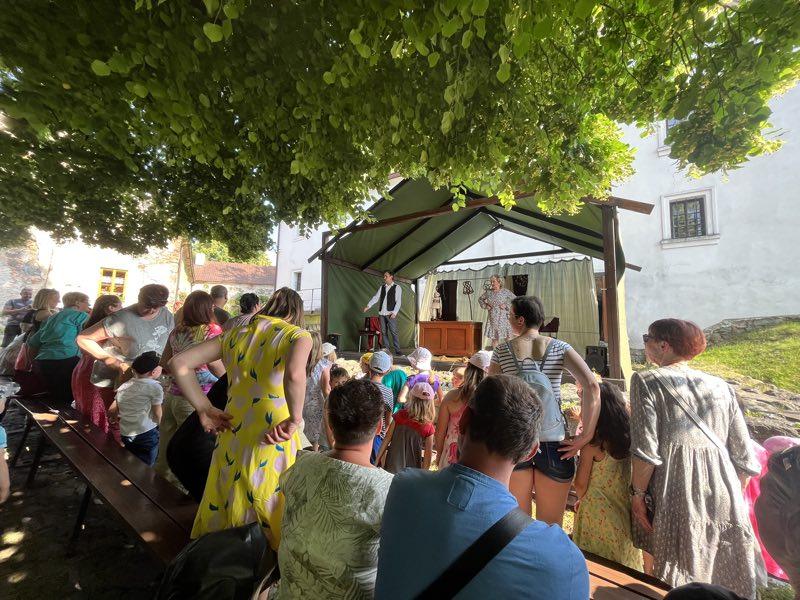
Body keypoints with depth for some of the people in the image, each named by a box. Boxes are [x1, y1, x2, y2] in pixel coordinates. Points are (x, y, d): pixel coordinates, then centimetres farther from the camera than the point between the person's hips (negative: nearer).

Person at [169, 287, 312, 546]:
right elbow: (294, 373, -32)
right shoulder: (297, 335, -9)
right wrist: (295, 418, -18)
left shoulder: (236, 334, 8)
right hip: (271, 444, -5)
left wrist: (204, 408, 8)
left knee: (223, 513, 26)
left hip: (230, 437, 5)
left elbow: (179, 364, 7)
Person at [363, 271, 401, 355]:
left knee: (393, 332, -8)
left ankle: (397, 350, -3)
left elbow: (399, 301, -5)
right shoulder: (382, 287, 15)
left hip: (391, 314, -5)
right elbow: (376, 297, 8)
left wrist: (394, 312, -14)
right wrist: (368, 305, -6)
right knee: (384, 332, 7)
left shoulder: (397, 287, 0)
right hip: (382, 313, 5)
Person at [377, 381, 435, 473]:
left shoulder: (400, 415, -10)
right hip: (412, 471, 0)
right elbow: (428, 455, -5)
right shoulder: (428, 428, -11)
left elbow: (387, 439, -5)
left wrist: (377, 460, 5)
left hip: (392, 467, 1)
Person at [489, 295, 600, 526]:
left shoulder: (502, 351, -2)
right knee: (551, 526, 15)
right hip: (553, 443, 1)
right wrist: (587, 435, -8)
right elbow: (592, 386, -13)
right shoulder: (559, 347, 0)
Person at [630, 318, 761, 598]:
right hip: (725, 498, 6)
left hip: (678, 499, -5)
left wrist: (637, 494, -4)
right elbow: (744, 456, 11)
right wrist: (732, 497, 23)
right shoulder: (720, 385, 11)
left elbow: (646, 450, -13)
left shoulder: (646, 380, -5)